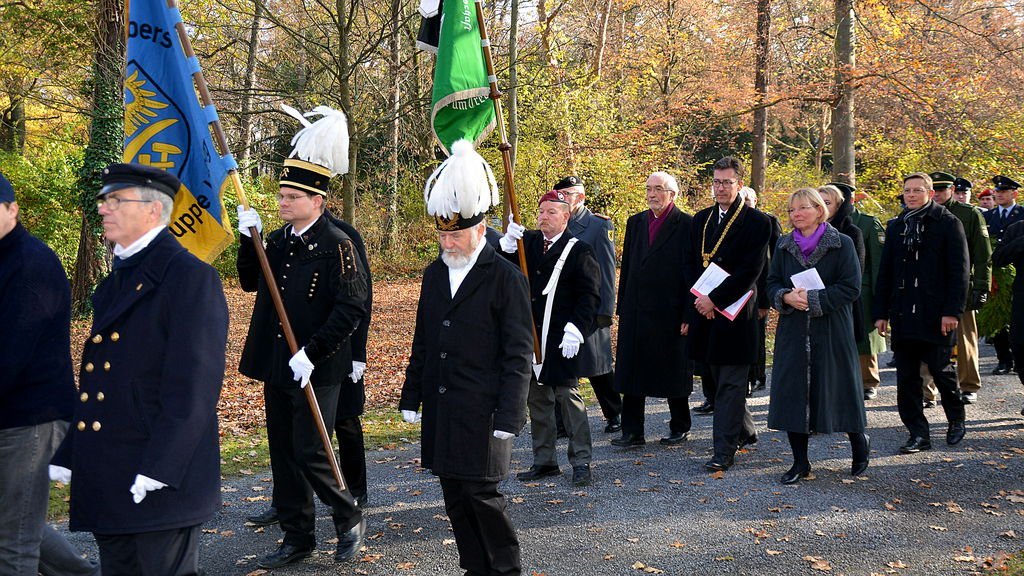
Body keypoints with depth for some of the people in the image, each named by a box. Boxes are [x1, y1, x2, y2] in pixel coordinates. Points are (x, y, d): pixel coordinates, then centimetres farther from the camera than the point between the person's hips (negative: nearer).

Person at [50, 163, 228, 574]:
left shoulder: (190, 277, -12)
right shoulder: (116, 282, 16)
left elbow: (192, 384, -19)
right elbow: (95, 378, 18)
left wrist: (156, 470, -22)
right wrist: (68, 457, 15)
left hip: (162, 479, -9)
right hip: (106, 479, 9)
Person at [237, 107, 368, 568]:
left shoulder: (337, 245, -12)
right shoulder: (278, 241, 9)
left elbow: (352, 309, -17)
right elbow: (251, 283, 19)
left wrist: (313, 352, -21)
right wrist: (249, 239, 5)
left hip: (317, 372, -7)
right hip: (276, 369, 7)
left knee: (310, 454, -5)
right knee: (283, 454, 12)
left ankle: (349, 518, 19)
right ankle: (297, 537, 24)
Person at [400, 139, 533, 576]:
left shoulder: (506, 278, -9)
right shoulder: (434, 274, 10)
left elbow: (519, 355, -10)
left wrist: (508, 417, -14)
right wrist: (412, 397, 14)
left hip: (482, 410, -6)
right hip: (440, 408, 6)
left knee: (481, 492, -3)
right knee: (454, 497, 12)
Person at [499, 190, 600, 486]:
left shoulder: (579, 251, -5)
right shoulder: (527, 242, 9)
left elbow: (589, 295, -9)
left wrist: (575, 330, -18)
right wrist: (508, 243, -16)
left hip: (562, 340, -5)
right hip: (529, 336, 5)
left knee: (568, 397, -1)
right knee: (536, 399, 12)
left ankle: (581, 461, 9)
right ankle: (544, 460, 23)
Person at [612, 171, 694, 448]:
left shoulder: (686, 225, -6)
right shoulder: (635, 222, 11)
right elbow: (626, 267, 12)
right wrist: (622, 307, 8)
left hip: (670, 311, -5)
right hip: (636, 310, 5)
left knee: (674, 371, 8)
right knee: (632, 371, 5)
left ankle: (680, 428, 23)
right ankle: (632, 432, 13)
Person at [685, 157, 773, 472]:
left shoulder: (757, 222, -6)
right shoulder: (701, 219, 12)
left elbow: (751, 270, -13)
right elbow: (691, 265, 11)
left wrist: (715, 299, -16)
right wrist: (697, 303, -3)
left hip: (736, 312, -6)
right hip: (704, 311, 6)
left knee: (730, 383, -4)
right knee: (723, 379, 17)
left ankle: (724, 451, -1)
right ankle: (745, 431, 35)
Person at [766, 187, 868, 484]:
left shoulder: (842, 244, -4)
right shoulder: (784, 246, 9)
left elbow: (851, 288, -10)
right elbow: (773, 282, 10)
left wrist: (812, 298, -18)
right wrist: (786, 296, -12)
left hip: (832, 333, -3)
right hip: (793, 333, 4)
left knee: (837, 390, 4)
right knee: (792, 392, 1)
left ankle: (860, 443, 33)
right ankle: (800, 462, 12)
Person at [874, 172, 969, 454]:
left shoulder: (948, 224, -2)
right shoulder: (896, 226, 12)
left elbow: (959, 270, -6)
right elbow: (885, 272, 14)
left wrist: (952, 311, -13)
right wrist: (881, 312, 9)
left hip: (936, 315, -4)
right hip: (903, 315, 5)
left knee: (941, 369, 4)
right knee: (906, 377, 4)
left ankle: (957, 420, 29)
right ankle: (918, 433, 11)